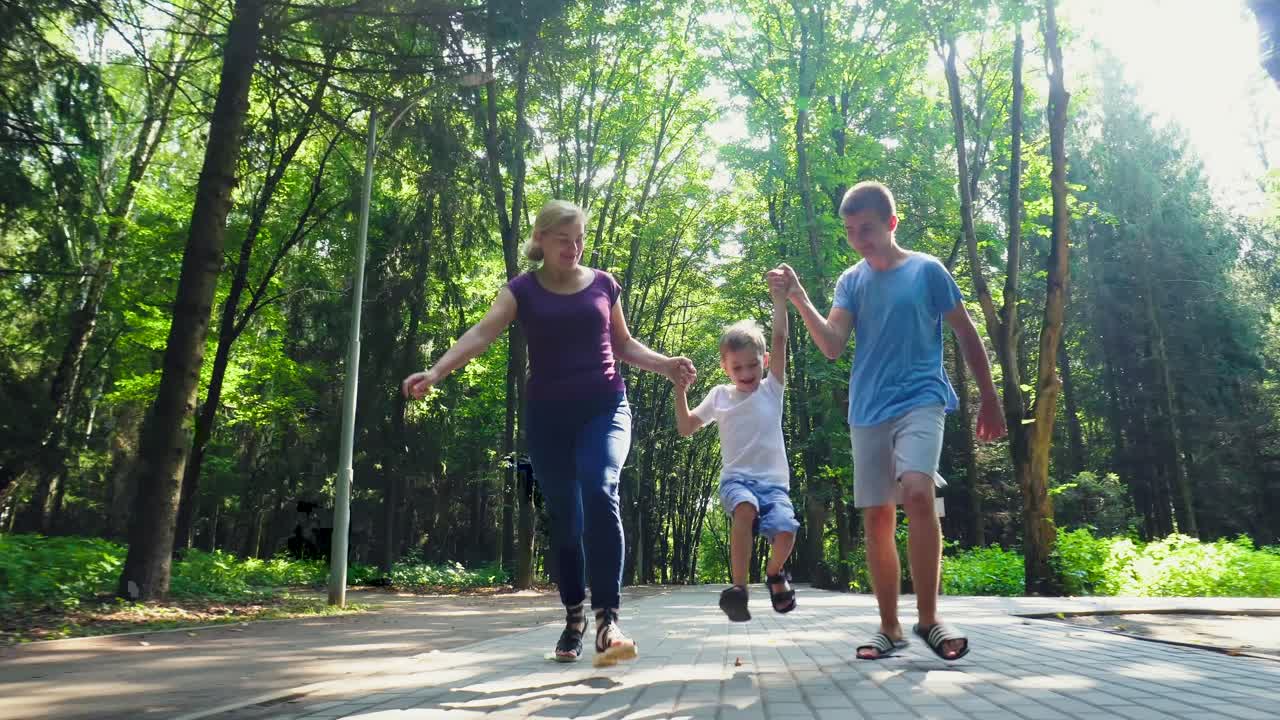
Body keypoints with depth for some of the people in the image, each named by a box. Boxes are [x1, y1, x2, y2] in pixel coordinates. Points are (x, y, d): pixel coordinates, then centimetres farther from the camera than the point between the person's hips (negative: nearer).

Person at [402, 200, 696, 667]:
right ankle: (574, 617, 24)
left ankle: (607, 619, -23)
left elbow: (624, 345, 16)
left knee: (599, 493, -25)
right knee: (562, 516, 6)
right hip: (547, 415, 1)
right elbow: (482, 334, -14)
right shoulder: (522, 290, 1)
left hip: (604, 408, 0)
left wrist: (666, 365, 0)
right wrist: (436, 372, -29)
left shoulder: (603, 284, 7)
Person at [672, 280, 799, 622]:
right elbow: (686, 428, 15)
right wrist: (680, 392, 1)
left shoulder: (771, 389, 7)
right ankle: (738, 587, -24)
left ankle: (774, 572, 11)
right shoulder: (719, 395, 11)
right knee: (746, 507, -37)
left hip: (773, 480, 1)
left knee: (786, 530, -27)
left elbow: (780, 339, -2)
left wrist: (779, 297, -8)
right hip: (736, 478, 0)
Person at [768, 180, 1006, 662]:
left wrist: (989, 399, 8)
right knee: (877, 519, 4)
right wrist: (799, 299, -18)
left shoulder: (927, 270, 1)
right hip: (868, 412, 4)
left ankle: (928, 619, -12)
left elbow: (967, 334, 7)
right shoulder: (850, 281, 9)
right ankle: (890, 629, 15)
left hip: (920, 401, -4)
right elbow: (832, 346, -4)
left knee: (917, 492, -26)